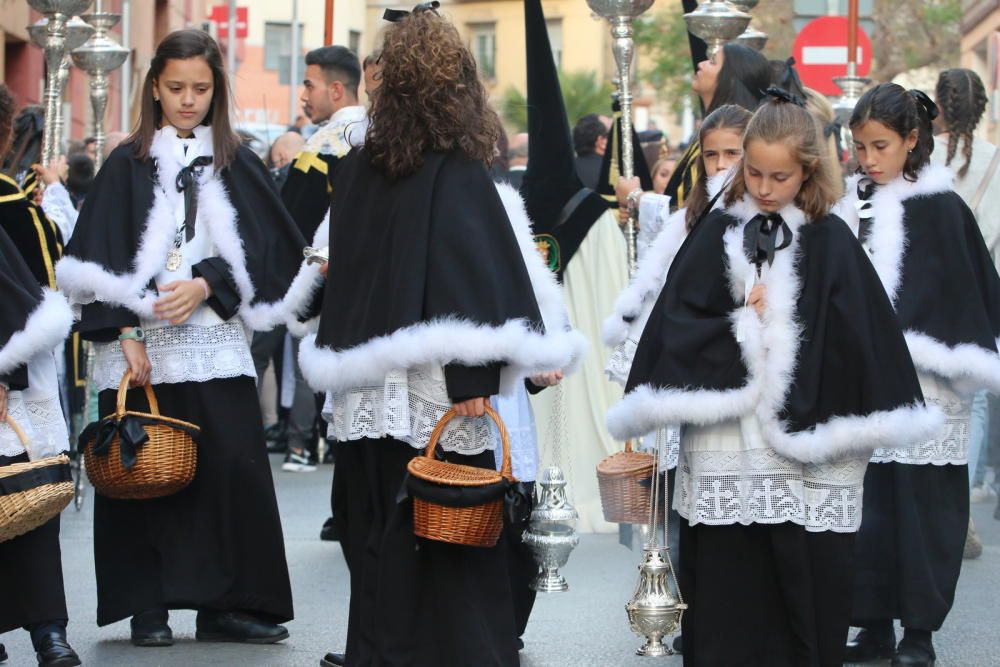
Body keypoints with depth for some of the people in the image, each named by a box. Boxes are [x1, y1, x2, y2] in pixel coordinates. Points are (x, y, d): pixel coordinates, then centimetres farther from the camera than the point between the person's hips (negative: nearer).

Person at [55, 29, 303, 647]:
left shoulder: (239, 166, 9)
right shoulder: (128, 165, 5)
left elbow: (262, 250, 4)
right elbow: (101, 261, 0)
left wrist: (206, 285, -10)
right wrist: (125, 334, -10)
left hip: (217, 346, 1)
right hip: (144, 346, -1)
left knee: (232, 472, -6)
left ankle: (225, 603, 2)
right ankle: (148, 608, 6)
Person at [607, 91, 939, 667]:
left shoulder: (831, 241, 3)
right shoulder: (718, 233, 7)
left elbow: (860, 340, -2)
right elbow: (676, 325, 1)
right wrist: (743, 327, -8)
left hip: (809, 453, -1)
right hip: (725, 450, 1)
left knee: (806, 580, 0)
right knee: (726, 588, 3)